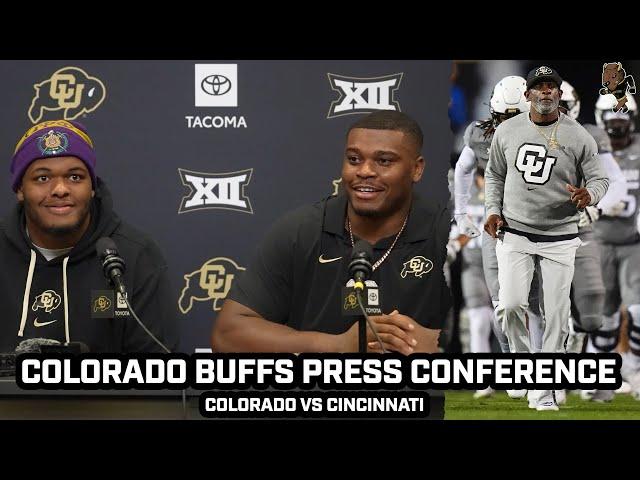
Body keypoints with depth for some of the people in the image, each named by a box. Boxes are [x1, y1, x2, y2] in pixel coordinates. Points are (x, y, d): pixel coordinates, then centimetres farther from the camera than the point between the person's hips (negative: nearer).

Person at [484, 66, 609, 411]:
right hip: (513, 234, 1)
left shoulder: (578, 137, -2)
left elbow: (599, 178, 0)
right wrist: (493, 210, 2)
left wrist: (589, 195, -23)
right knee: (511, 304, -16)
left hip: (559, 239, -1)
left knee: (556, 315, -2)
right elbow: (494, 174, 16)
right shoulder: (507, 131, 5)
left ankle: (544, 392, 8)